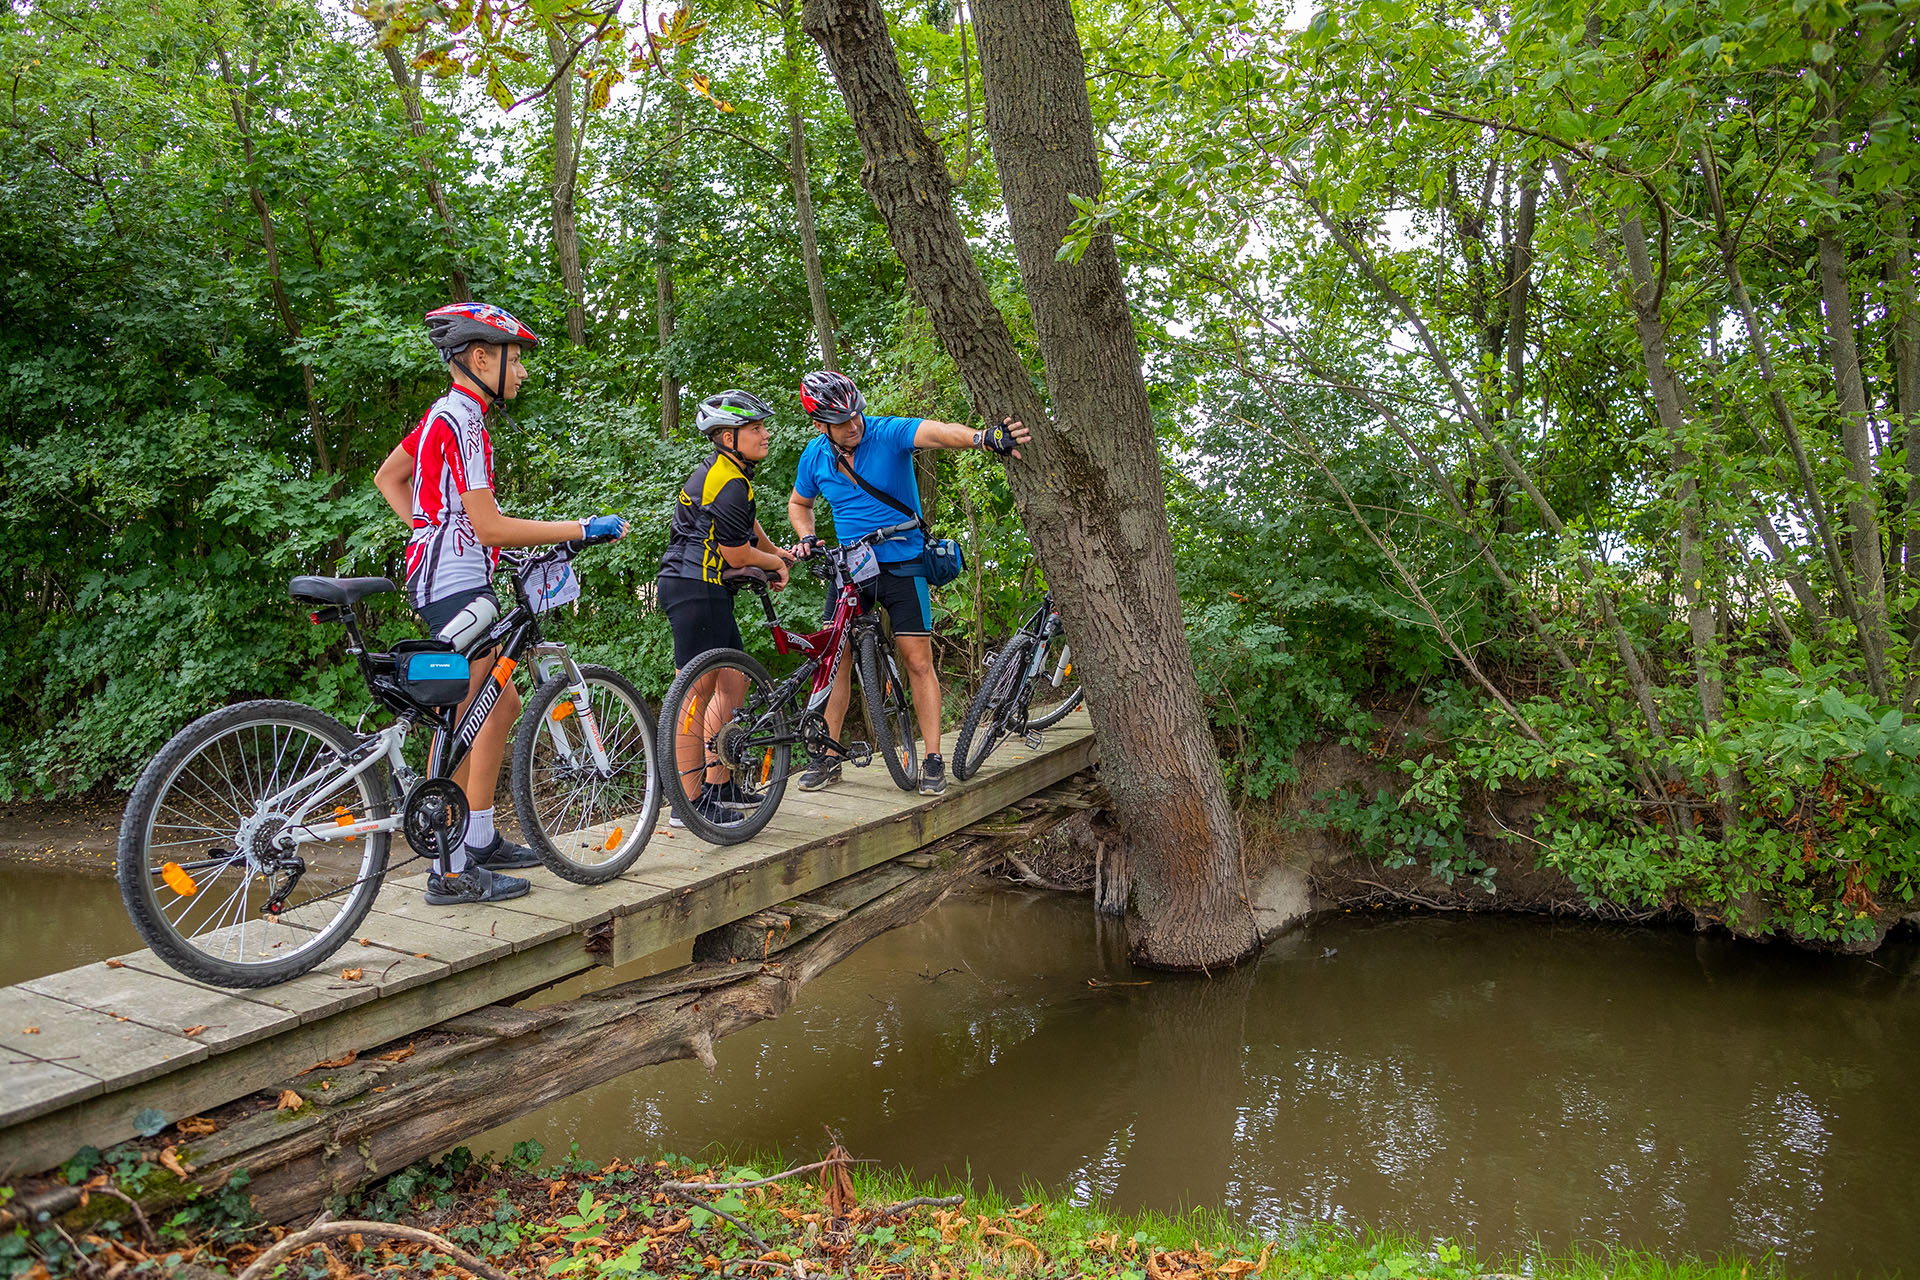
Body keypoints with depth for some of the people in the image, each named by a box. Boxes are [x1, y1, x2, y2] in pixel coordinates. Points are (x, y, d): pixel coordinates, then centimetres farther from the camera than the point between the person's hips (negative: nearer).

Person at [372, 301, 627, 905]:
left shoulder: (445, 414, 16)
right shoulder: (461, 422, -16)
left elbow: (387, 477, 26)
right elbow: (489, 526, -21)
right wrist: (580, 528, -17)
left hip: (449, 579, 10)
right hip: (457, 588, -10)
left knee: (502, 704, 14)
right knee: (459, 726, -8)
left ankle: (480, 839, 22)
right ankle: (451, 872, -3)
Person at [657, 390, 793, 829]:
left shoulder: (721, 469, 15)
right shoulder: (730, 486, -19)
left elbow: (747, 525, 33)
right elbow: (739, 556, -14)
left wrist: (777, 552, 34)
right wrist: (777, 564, 3)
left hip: (706, 590, 11)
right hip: (695, 590, -11)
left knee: (733, 685, 15)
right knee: (697, 693, -7)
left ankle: (719, 786, 23)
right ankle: (689, 803, -2)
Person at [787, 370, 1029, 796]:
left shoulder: (888, 433, -15)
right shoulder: (815, 455, -1)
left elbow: (935, 431, -35)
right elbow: (799, 503, 18)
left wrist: (983, 437, -55)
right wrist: (807, 538, -3)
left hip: (902, 565, -3)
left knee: (918, 661, -4)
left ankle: (932, 759, 4)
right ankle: (829, 757, 11)